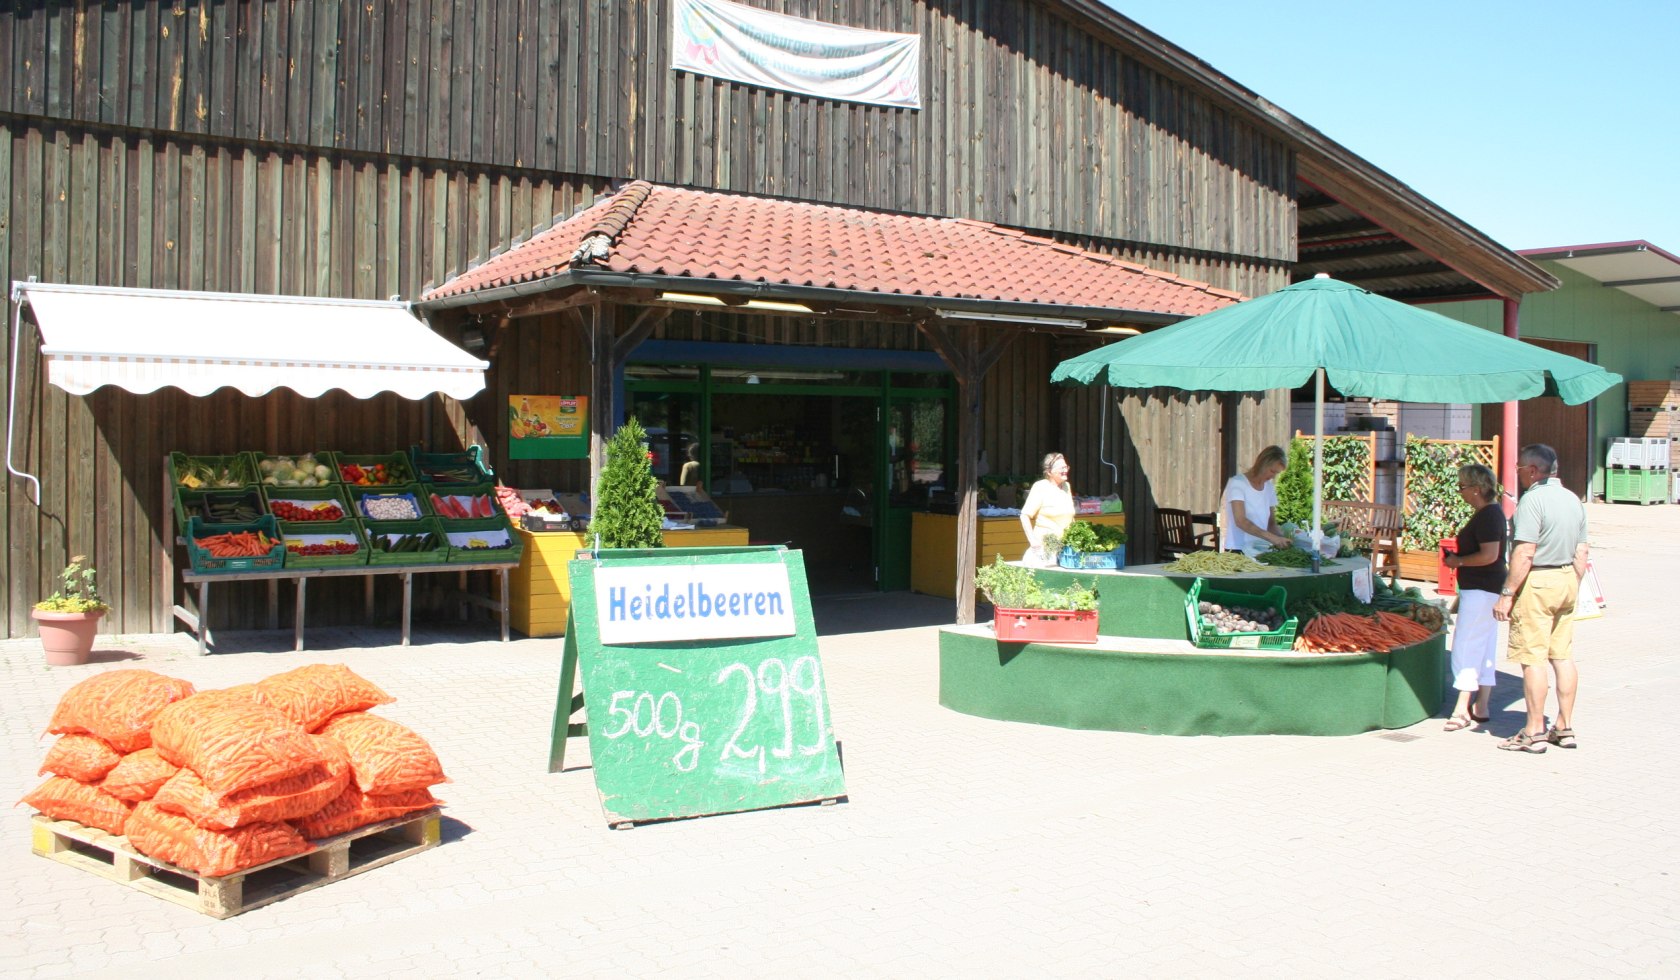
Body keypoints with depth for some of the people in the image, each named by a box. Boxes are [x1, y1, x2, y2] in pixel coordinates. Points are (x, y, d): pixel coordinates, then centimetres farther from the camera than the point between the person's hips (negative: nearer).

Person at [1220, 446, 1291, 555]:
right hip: (1237, 550, -6)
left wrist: (1280, 539, -7)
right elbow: (1240, 521, -18)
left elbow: (1271, 522, 14)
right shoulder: (1237, 483, -7)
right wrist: (1271, 537, -27)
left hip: (1262, 551, 6)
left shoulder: (1269, 487, 12)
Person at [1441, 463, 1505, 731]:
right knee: (1484, 648, 13)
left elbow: (1489, 555, -26)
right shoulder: (1490, 512, 14)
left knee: (1465, 646, -9)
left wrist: (1459, 561, -13)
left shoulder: (1488, 515, -18)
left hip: (1481, 590, -11)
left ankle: (1462, 709, -8)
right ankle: (1481, 707, 19)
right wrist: (1459, 558, 13)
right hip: (1484, 589, 11)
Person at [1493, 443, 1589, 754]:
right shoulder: (1573, 499, 11)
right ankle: (1565, 727, 18)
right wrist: (1574, 589, 22)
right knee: (1563, 655, 12)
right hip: (1567, 579, 8)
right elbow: (1581, 553, 14)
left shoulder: (1533, 499, -15)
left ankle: (1535, 732, 0)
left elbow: (1524, 554, -21)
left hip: (1537, 582, -8)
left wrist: (1507, 594, -17)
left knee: (1533, 657, -3)